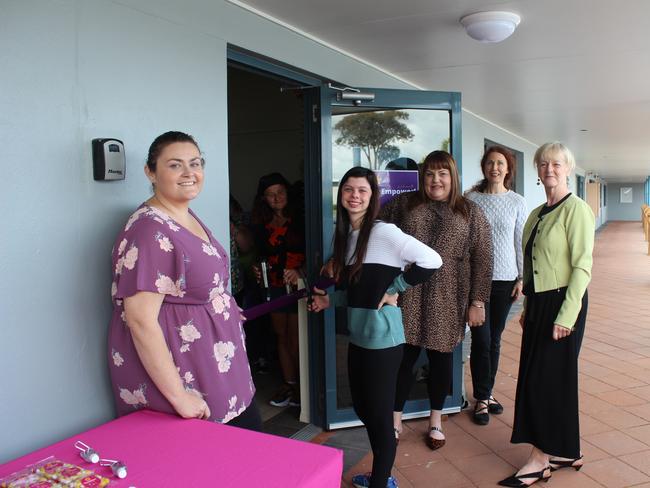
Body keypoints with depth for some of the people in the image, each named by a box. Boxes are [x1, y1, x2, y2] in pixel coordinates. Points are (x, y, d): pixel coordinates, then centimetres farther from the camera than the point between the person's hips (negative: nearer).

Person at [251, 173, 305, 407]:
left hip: (297, 285, -5)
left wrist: (299, 271, -23)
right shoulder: (261, 226, 8)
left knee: (295, 338, -3)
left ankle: (302, 385, 11)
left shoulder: (299, 221, -7)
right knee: (282, 337, 11)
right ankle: (289, 384, 22)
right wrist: (258, 271, 0)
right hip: (274, 288, 5)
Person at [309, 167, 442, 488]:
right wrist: (330, 300, 10)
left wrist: (393, 290, -17)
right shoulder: (345, 234, 8)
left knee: (379, 415, 5)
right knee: (362, 408, 20)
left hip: (382, 336, -8)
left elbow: (431, 261, -23)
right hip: (358, 335, 8)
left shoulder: (383, 232, -16)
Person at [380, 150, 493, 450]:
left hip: (447, 301, 0)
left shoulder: (470, 212, 4)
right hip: (407, 298, 0)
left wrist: (477, 302, -4)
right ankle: (395, 422, 24)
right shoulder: (403, 204, 5)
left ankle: (435, 422, 32)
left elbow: (482, 259, 1)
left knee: (441, 357, 12)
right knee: (404, 357, 6)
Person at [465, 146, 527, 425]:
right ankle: (482, 399, 13)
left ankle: (487, 392, 27)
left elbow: (521, 243, 6)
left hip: (505, 279, 2)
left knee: (495, 339, 10)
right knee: (481, 340, -2)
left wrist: (522, 278, 2)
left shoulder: (517, 202, 4)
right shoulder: (471, 198, -1)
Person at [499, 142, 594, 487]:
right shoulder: (536, 214, 12)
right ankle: (563, 452, 28)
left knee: (548, 377, -1)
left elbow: (583, 267, -16)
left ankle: (541, 459, 12)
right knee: (534, 376, 12)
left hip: (562, 302, -8)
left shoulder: (576, 209, -11)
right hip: (538, 303, 8)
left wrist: (566, 315, -20)